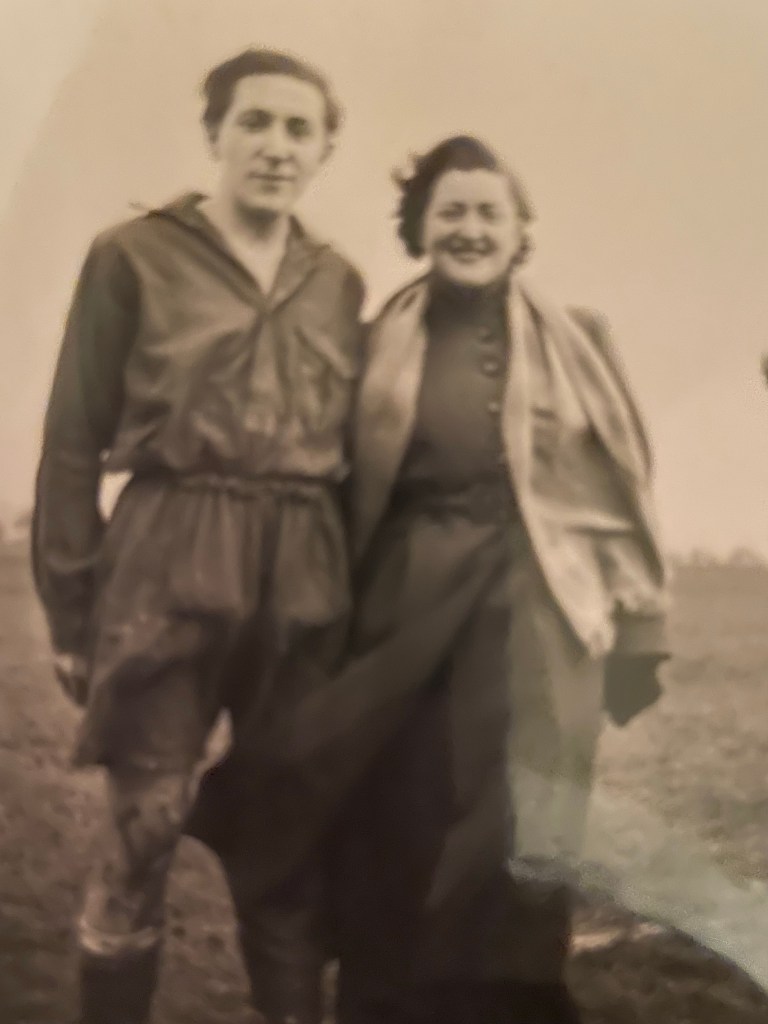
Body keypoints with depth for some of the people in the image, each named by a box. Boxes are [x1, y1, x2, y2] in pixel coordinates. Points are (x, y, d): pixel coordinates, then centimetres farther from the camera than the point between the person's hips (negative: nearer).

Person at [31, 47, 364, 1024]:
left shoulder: (339, 282, 13)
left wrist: (354, 589, 9)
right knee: (143, 831, 0)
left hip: (306, 579, 4)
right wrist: (72, 608, -4)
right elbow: (74, 439, 0)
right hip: (169, 567, -3)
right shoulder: (133, 255, 2)